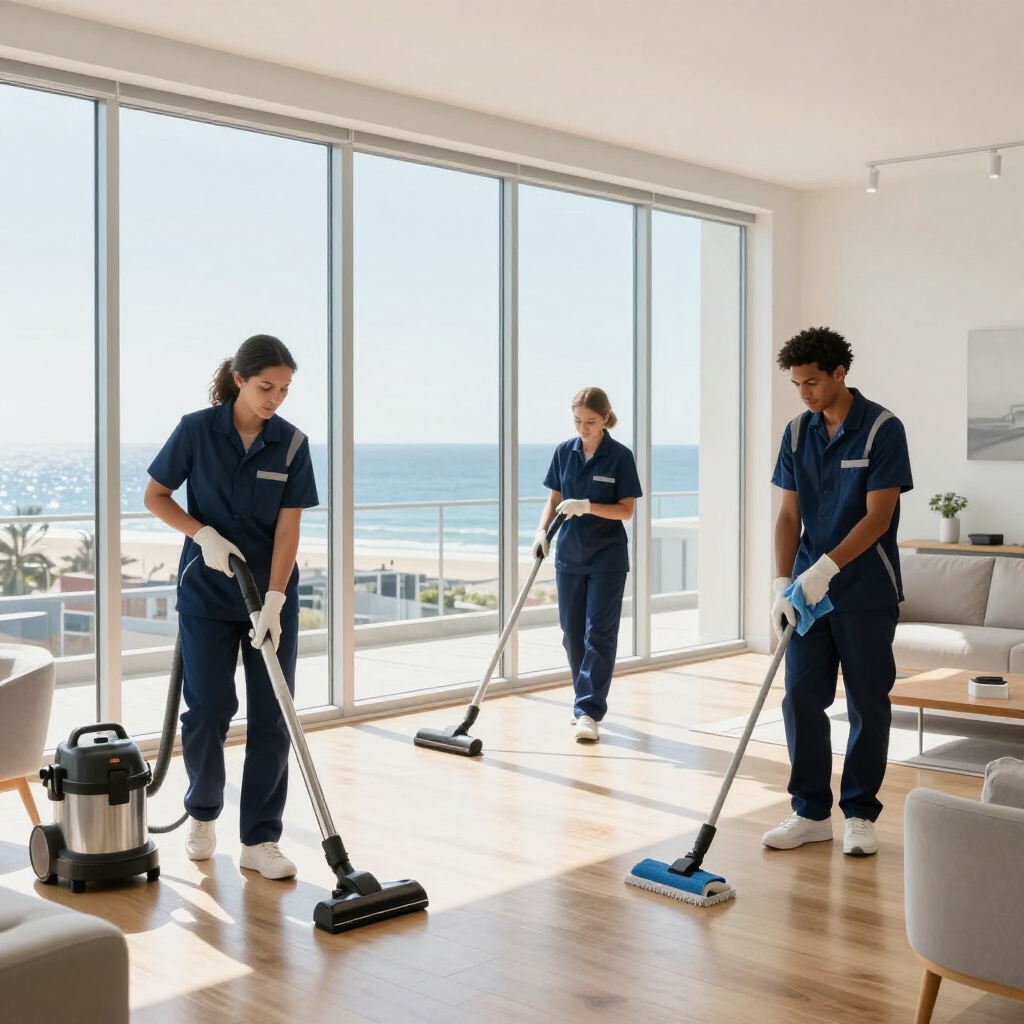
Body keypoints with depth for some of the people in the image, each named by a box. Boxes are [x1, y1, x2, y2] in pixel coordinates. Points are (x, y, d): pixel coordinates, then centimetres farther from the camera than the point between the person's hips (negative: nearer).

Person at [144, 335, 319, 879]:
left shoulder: (292, 444, -6)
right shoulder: (197, 430, -8)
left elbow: (288, 528, -9)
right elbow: (155, 496, 0)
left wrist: (274, 601, -18)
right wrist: (204, 534, -16)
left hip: (271, 594, 1)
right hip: (207, 593, -1)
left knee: (271, 717, -1)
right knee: (208, 709, 0)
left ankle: (260, 840, 8)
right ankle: (203, 814, 26)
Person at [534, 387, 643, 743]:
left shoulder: (620, 456, -8)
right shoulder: (564, 452, 3)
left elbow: (626, 510, -10)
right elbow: (554, 499, 9)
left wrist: (588, 506, -23)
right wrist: (542, 530, -8)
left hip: (607, 557, -4)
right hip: (569, 554, 4)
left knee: (599, 633, -7)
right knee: (572, 633, 9)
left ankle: (589, 712, -7)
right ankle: (585, 700, 25)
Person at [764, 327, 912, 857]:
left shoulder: (882, 429, -11)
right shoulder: (797, 433, 4)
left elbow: (877, 517, -16)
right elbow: (789, 515, 4)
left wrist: (824, 569, -23)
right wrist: (782, 584, -7)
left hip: (866, 593, -4)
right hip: (809, 589, 5)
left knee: (867, 705, 5)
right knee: (800, 698, 3)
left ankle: (860, 813, 17)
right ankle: (811, 812, 15)